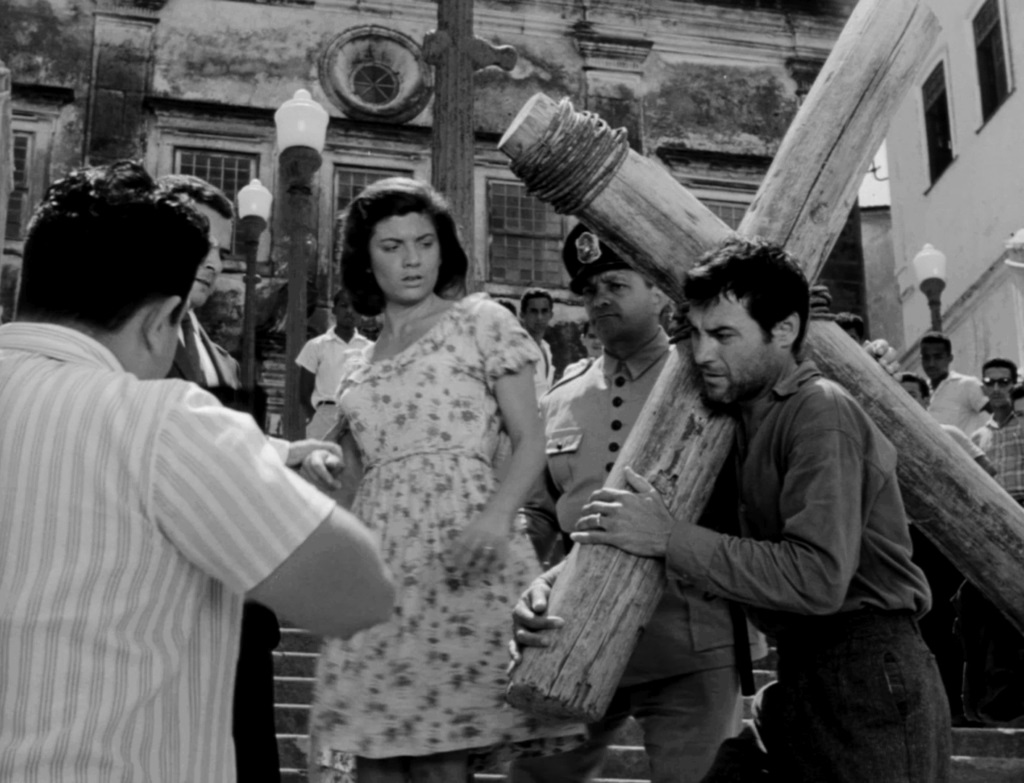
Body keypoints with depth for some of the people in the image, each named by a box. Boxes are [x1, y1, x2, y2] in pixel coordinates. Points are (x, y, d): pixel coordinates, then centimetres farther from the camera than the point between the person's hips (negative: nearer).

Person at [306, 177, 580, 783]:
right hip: (376, 568, 4)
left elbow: (530, 441, 0)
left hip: (463, 559, -4)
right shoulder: (358, 368, 21)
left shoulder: (481, 321, 7)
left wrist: (498, 515, -17)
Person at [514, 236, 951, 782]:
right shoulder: (737, 419, 11)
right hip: (799, 675, 8)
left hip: (868, 680, -7)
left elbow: (819, 578, -27)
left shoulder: (821, 413, -15)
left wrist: (669, 538, -23)